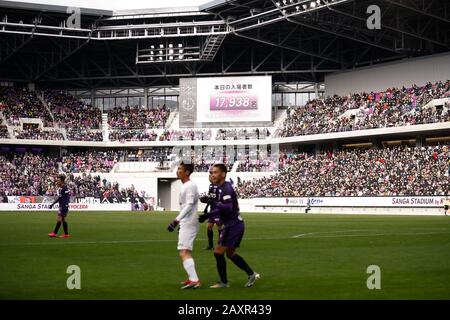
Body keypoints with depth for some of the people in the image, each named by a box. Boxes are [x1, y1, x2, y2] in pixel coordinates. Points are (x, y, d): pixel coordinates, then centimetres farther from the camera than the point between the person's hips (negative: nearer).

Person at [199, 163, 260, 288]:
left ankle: (223, 282, 3)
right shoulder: (221, 188, 14)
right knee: (230, 253, 19)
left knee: (218, 252, -6)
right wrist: (207, 215, 15)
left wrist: (214, 202, -32)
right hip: (236, 223, 10)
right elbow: (221, 209, 22)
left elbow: (228, 208, -29)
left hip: (232, 225, -10)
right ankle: (251, 274, 22)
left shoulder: (226, 188, -17)